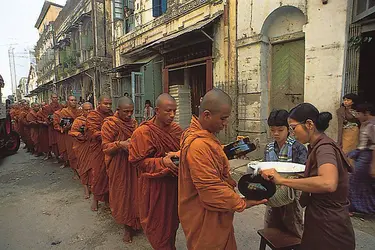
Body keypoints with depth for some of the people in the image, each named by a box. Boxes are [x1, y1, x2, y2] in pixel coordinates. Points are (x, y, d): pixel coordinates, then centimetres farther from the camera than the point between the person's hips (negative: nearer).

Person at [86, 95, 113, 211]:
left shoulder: (111, 115, 12)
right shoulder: (93, 116, -6)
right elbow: (94, 133, -17)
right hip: (99, 150, -4)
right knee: (99, 173, 3)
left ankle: (107, 197, 23)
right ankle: (95, 198, 23)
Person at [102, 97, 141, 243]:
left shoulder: (133, 122, 6)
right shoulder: (109, 124, -9)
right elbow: (105, 147, -10)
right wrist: (120, 144, -27)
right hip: (118, 165, -4)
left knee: (134, 191, 9)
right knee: (122, 193, 7)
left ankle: (135, 222, 31)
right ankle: (127, 226, 26)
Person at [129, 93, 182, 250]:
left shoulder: (176, 129, -1)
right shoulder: (143, 132, -17)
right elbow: (137, 161, -16)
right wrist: (162, 162, -26)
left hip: (174, 183, 5)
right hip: (154, 185, -5)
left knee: (172, 218, 21)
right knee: (158, 221, 12)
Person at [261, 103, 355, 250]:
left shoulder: (324, 148, -21)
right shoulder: (316, 147, 8)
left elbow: (328, 183, -40)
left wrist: (283, 180, -35)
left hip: (329, 230, -8)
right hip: (321, 224, 8)